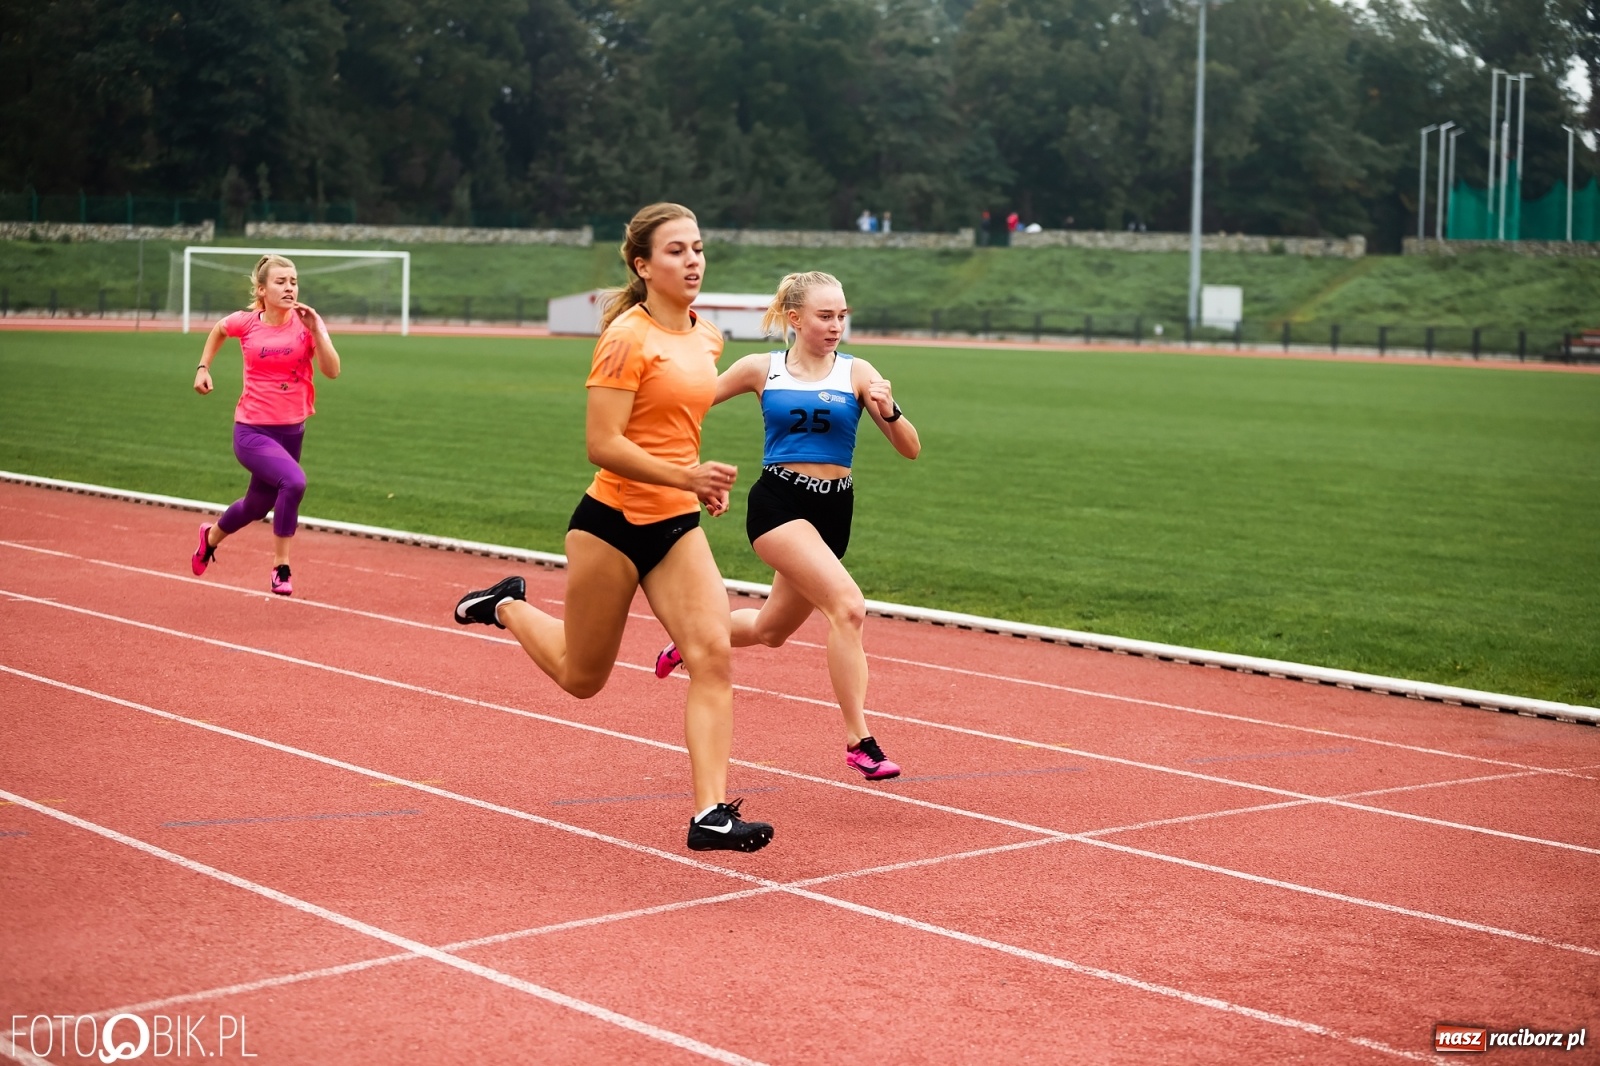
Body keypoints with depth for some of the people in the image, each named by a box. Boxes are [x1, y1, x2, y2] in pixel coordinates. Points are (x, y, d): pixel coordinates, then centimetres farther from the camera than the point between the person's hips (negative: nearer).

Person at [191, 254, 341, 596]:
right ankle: (281, 569, -16)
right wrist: (203, 368, 9)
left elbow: (331, 371, -19)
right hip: (252, 430, -4)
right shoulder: (245, 323, -8)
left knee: (258, 506, 21)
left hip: (291, 431, 4)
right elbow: (218, 330, 17)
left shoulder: (308, 323, -6)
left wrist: (316, 330, -27)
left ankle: (212, 536, 55)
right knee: (293, 481, -31)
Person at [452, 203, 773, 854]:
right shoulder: (627, 337, -16)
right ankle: (507, 607, 41)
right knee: (582, 678, 12)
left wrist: (701, 482, 11)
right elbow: (603, 444, -21)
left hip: (677, 527, 6)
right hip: (613, 523, -6)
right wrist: (684, 476, -29)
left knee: (713, 655, -13)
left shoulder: (707, 338, 8)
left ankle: (710, 814, -12)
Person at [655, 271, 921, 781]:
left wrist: (889, 411, -20)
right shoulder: (762, 369, 1)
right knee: (847, 605, -25)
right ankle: (859, 741, -20)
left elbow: (910, 449, -3)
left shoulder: (856, 373, 2)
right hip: (778, 503, -4)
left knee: (771, 629, 18)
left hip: (833, 510, 4)